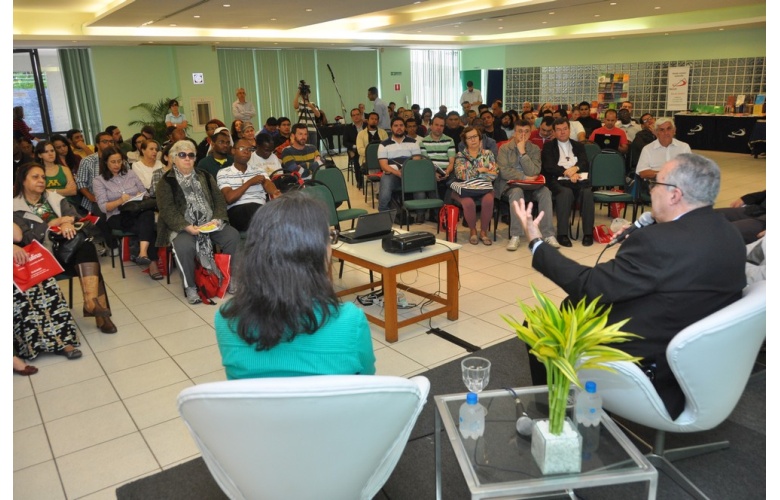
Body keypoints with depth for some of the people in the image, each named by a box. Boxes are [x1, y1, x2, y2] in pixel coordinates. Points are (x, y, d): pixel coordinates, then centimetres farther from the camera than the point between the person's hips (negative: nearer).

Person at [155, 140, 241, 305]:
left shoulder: (204, 176, 18)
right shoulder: (166, 181, 4)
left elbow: (219, 199, 11)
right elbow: (167, 210, -7)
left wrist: (217, 218, -9)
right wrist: (186, 226, -22)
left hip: (209, 223, 4)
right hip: (182, 226, -4)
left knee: (232, 235, -21)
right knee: (185, 246, -35)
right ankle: (190, 287, -14)